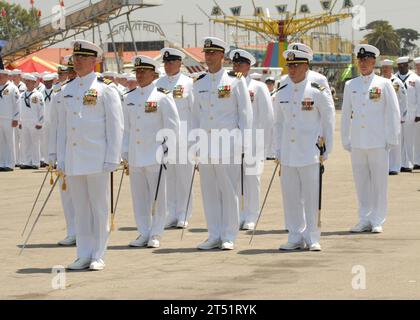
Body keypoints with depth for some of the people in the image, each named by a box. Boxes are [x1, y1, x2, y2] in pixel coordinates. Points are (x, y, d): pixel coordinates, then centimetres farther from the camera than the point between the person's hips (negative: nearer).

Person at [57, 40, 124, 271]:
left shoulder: (105, 90, -3)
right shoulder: (67, 91, 13)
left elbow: (116, 127, -5)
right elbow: (62, 127, 16)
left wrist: (112, 160, -10)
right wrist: (60, 160, 11)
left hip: (96, 160, -5)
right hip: (73, 161, 5)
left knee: (99, 207, 1)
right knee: (80, 208, 8)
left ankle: (98, 257, 7)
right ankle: (84, 256, 14)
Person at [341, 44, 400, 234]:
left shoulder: (384, 84, 2)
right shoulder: (350, 85, 10)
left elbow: (393, 113, 2)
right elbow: (346, 114, 14)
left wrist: (392, 140, -2)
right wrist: (346, 140, 10)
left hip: (378, 142, -3)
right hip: (357, 143, 3)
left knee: (379, 183, 0)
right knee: (361, 183, 6)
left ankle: (377, 221, 7)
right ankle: (364, 220, 14)